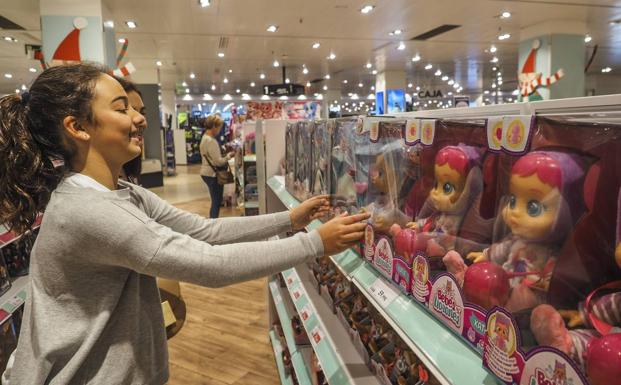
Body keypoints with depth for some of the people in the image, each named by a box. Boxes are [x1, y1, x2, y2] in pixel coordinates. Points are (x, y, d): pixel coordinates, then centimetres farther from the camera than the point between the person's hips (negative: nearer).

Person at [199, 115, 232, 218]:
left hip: (208, 173, 10)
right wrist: (229, 156, -9)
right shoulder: (211, 141, -21)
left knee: (216, 201, 18)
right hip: (212, 175, -10)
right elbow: (218, 161, -23)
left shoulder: (205, 137, 11)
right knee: (216, 202, -2)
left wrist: (225, 154, 7)